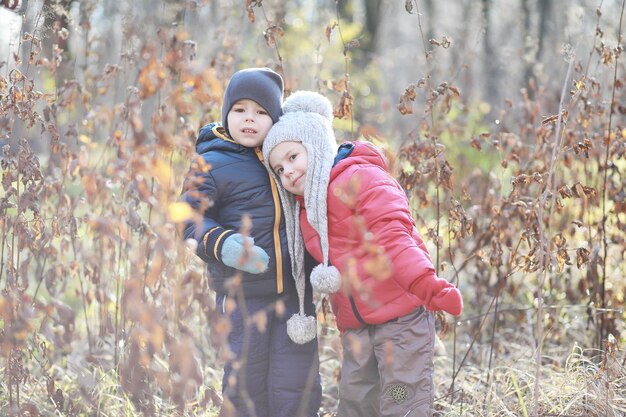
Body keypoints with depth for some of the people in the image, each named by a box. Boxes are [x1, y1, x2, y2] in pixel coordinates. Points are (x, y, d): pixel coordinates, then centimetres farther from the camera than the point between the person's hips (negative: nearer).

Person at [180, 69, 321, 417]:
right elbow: (192, 221, -9)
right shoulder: (211, 166, -4)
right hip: (242, 296, -4)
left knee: (297, 388, 2)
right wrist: (223, 245, -27)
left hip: (294, 293, 4)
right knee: (247, 380, 3)